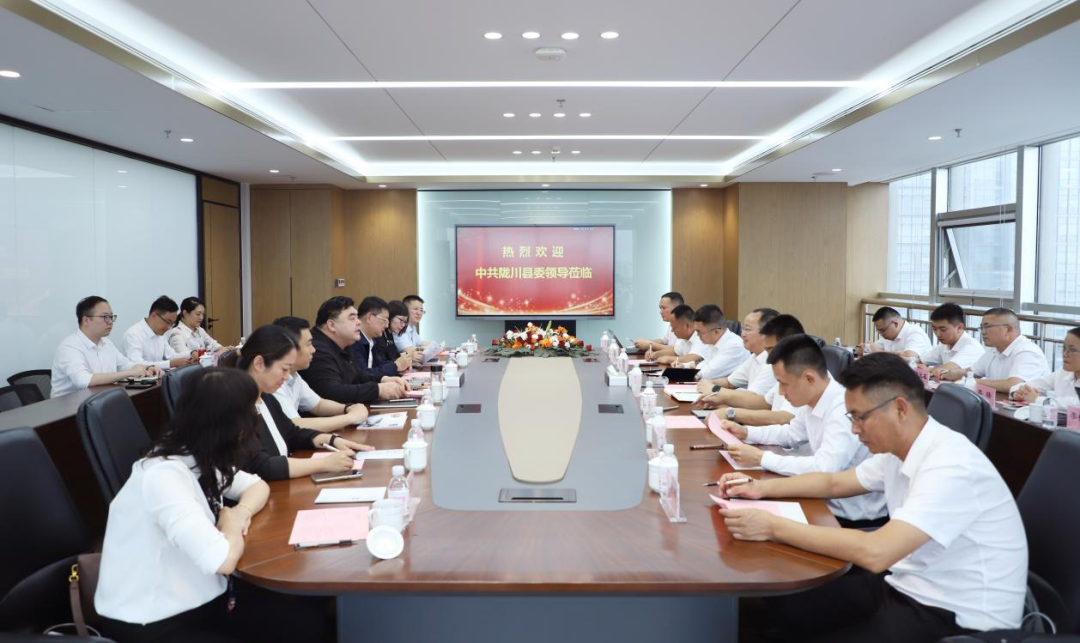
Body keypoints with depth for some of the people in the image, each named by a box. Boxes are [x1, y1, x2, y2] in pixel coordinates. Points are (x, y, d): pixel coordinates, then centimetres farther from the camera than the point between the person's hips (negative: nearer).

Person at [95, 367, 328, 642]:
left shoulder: (199, 458, -3)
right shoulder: (164, 475, -29)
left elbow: (257, 485, 13)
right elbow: (223, 560, -36)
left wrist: (242, 512, -9)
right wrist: (232, 524, -14)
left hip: (194, 598, 8)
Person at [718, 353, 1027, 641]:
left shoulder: (951, 466, -27)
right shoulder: (897, 450, 2)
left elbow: (874, 552, -35)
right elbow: (834, 482, 18)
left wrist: (773, 527, -30)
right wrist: (761, 487, 5)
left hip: (956, 615, -8)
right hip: (907, 583, 8)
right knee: (784, 602, 2)